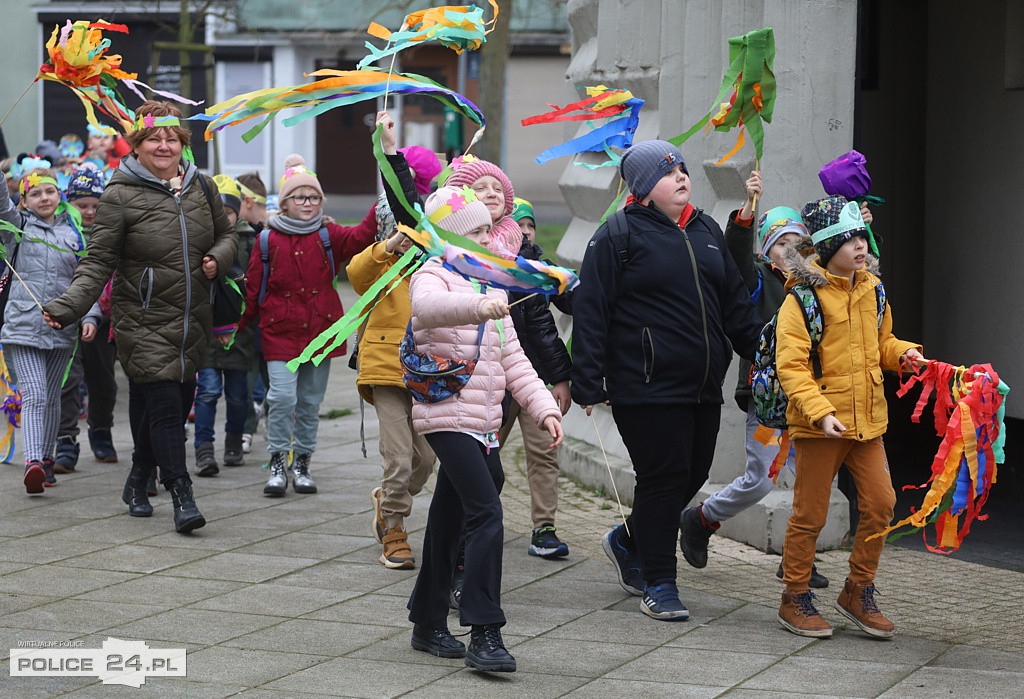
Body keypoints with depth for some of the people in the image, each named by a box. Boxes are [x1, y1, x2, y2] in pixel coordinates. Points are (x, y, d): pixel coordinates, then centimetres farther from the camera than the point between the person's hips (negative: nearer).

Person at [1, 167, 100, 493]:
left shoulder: (74, 234, 10)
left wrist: (90, 317, -3)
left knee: (52, 397, 14)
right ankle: (32, 462, -24)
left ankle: (46, 458, 27)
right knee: (34, 395, -15)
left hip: (62, 328, 3)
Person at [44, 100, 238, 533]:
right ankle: (182, 497, -9)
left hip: (192, 324, 5)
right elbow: (98, 262, -8)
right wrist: (67, 307, -19)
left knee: (176, 406, 10)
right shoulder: (121, 196, -8)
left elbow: (226, 235, 22)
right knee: (164, 408, -12)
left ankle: (138, 483, 31)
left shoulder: (202, 188, 7)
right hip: (144, 323, -5)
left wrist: (218, 258, -1)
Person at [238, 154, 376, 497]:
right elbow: (253, 288, 6)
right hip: (280, 331, -2)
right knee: (282, 397, -12)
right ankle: (278, 463, -1)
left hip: (320, 328, 2)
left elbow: (360, 237, -14)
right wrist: (236, 325, 4)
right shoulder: (268, 241, 1)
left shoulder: (329, 237, 4)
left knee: (311, 401, 9)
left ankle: (302, 462, 20)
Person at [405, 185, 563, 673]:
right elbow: (428, 305, -34)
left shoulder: (491, 289, 20)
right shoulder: (434, 277, -7)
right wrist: (478, 306, -52)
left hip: (482, 425, 9)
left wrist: (544, 408, 6)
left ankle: (428, 623, 25)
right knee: (486, 513, -18)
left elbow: (513, 360, 18)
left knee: (449, 519, 15)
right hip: (448, 416, -9)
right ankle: (484, 634, -20)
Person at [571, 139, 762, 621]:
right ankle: (658, 584, 7)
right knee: (663, 477, -5)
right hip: (646, 387, -7)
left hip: (704, 387, 7)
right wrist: (588, 383, -12)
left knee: (694, 473, 11)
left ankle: (629, 541, 35)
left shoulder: (706, 231, 17)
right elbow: (590, 311, -8)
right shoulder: (618, 236, -4)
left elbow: (735, 302, 23)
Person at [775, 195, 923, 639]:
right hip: (819, 424, -6)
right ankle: (794, 600, 16)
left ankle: (857, 593, 18)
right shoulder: (804, 297, -13)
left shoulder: (871, 289, 9)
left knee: (880, 505, 2)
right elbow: (790, 365, -17)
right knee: (810, 514, 2)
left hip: (867, 418, 6)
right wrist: (821, 413, -25)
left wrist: (904, 354, 2)